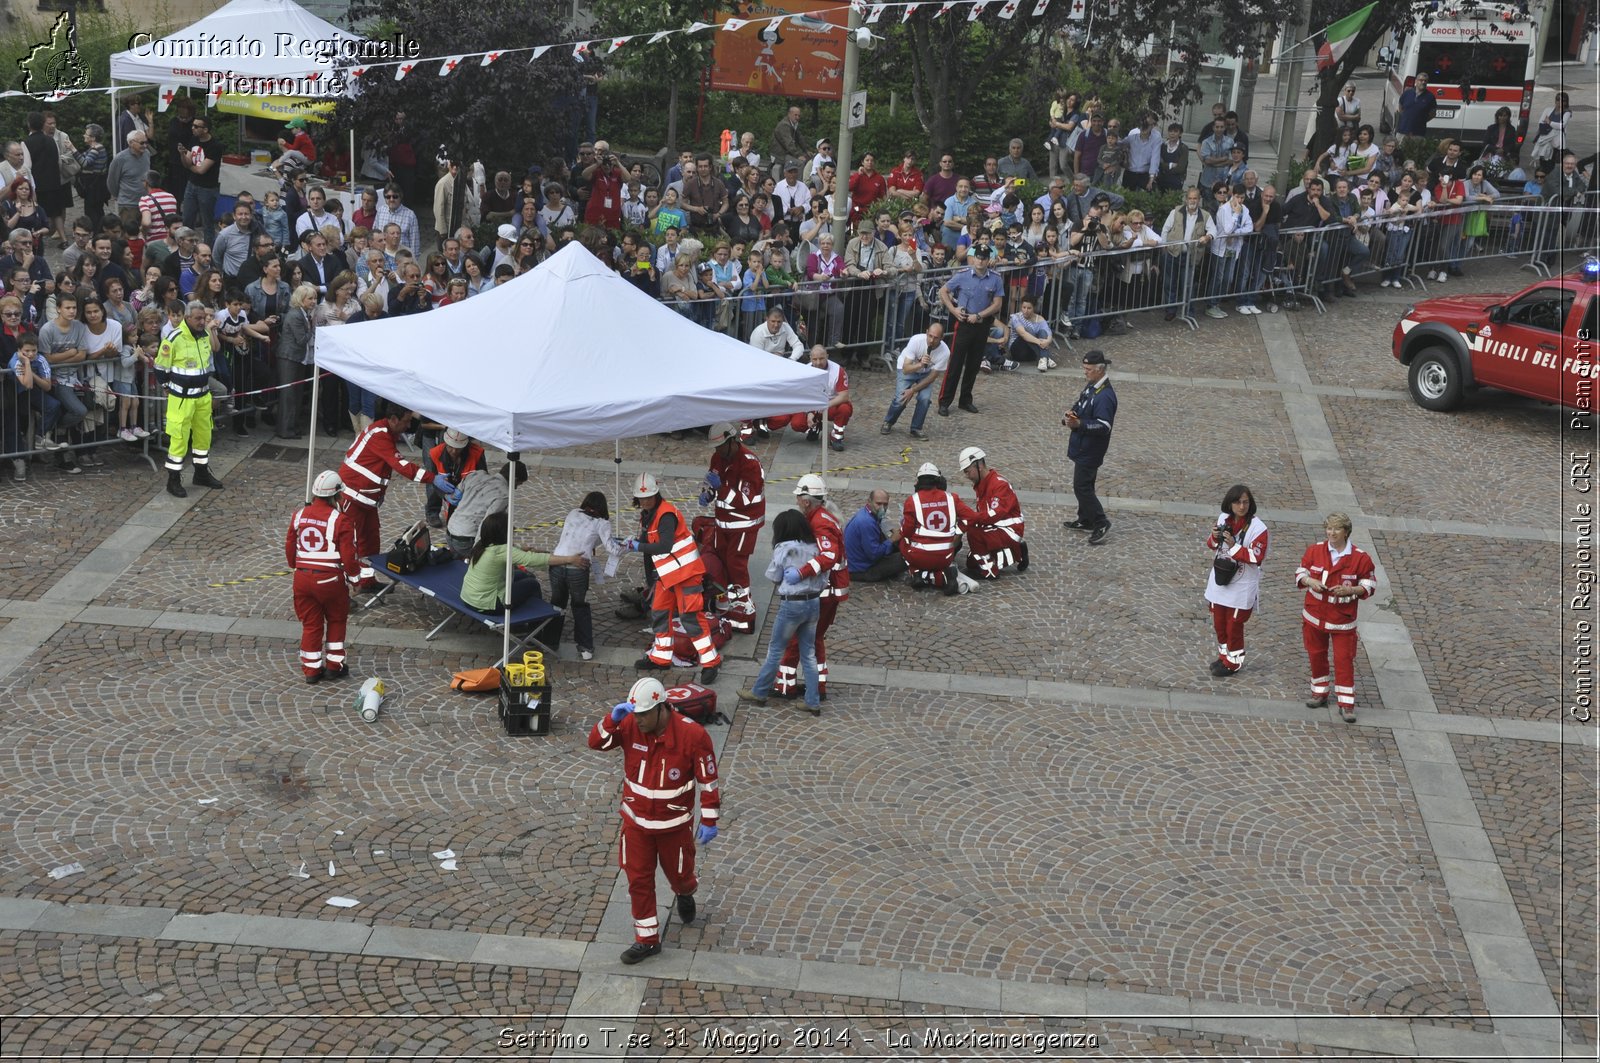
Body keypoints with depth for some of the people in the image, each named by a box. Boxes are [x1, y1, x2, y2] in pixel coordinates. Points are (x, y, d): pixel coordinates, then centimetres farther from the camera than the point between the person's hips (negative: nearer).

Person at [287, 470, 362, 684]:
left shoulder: (299, 515, 2)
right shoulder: (339, 520, -14)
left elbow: (289, 548, 12)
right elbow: (348, 556, -13)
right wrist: (354, 574, 5)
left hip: (302, 578, 4)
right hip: (330, 579, -4)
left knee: (310, 623, 13)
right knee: (336, 620, 17)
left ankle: (311, 669, 18)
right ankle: (333, 666, 21)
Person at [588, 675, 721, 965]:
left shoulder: (692, 734, -23)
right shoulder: (630, 726, -13)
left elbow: (709, 779, -15)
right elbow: (596, 742, -12)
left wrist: (709, 821, -12)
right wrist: (613, 718, -30)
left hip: (674, 824, -3)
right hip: (636, 821, 3)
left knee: (679, 874, 18)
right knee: (638, 880, 8)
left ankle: (685, 895, 54)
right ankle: (647, 939, 22)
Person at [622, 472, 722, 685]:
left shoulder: (667, 514, -20)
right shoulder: (647, 514, 10)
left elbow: (665, 546, -29)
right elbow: (647, 543, 14)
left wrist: (638, 546, -28)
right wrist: (630, 544, -4)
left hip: (685, 571, -10)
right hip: (667, 572, 10)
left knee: (691, 615, -12)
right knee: (659, 612, 15)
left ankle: (710, 663, -8)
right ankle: (660, 658, 30)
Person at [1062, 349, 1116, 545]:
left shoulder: (1105, 396, -24)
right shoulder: (1090, 387, 7)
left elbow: (1103, 427, -28)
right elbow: (1080, 408, 20)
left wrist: (1078, 424, -36)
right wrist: (1071, 416, -2)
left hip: (1090, 450, -10)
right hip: (1081, 446, 10)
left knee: (1082, 487, -5)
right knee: (1083, 485, 19)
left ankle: (1101, 524, 4)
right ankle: (1085, 520, 31)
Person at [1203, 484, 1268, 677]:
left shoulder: (1257, 528, -18)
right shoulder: (1223, 519, 0)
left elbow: (1256, 558, -21)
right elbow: (1212, 546, 11)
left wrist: (1234, 546, -29)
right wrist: (1215, 537, -12)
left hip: (1241, 587, -6)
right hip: (1219, 581, 6)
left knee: (1234, 625, 6)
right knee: (1218, 622, 17)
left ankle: (1233, 662, 24)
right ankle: (1224, 655, 37)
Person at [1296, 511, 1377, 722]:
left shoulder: (1361, 558, -9)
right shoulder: (1315, 550, -3)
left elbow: (1370, 586, -3)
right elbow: (1300, 572, 6)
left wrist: (1350, 590, -21)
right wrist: (1310, 581, -16)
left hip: (1343, 619, -3)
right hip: (1314, 615, 3)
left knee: (1344, 660, -2)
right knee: (1316, 655, 13)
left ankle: (1346, 704, 4)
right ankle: (1320, 694, 30)